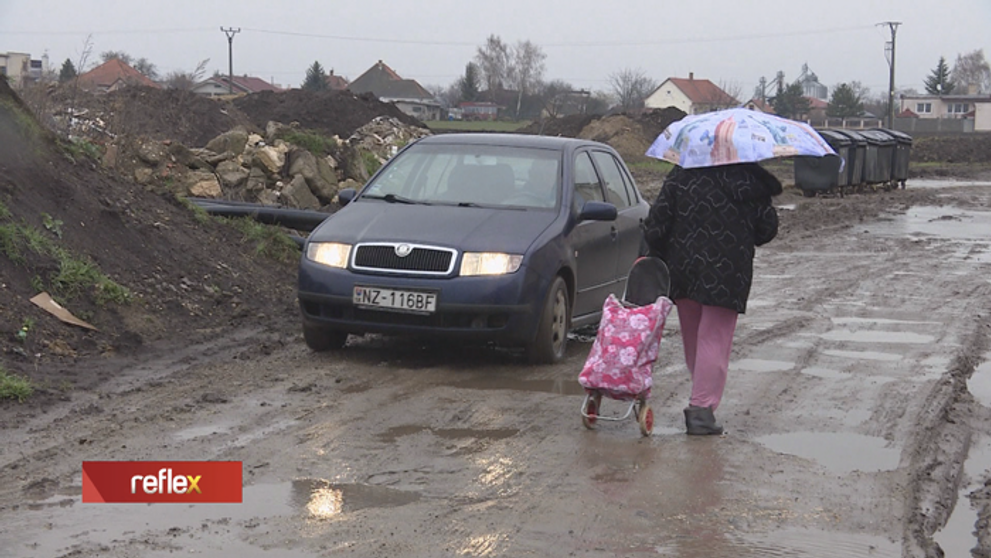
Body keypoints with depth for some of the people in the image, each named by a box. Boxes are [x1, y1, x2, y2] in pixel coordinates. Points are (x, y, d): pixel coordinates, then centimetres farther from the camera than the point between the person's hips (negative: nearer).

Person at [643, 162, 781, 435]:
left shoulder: (680, 176, -2)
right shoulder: (750, 180, -2)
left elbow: (657, 223, -4)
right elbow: (768, 227, 5)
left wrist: (656, 255, 12)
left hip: (683, 269, 2)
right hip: (727, 274, -2)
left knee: (692, 339, 16)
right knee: (714, 341, -1)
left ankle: (702, 401, 27)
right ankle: (702, 408, -7)